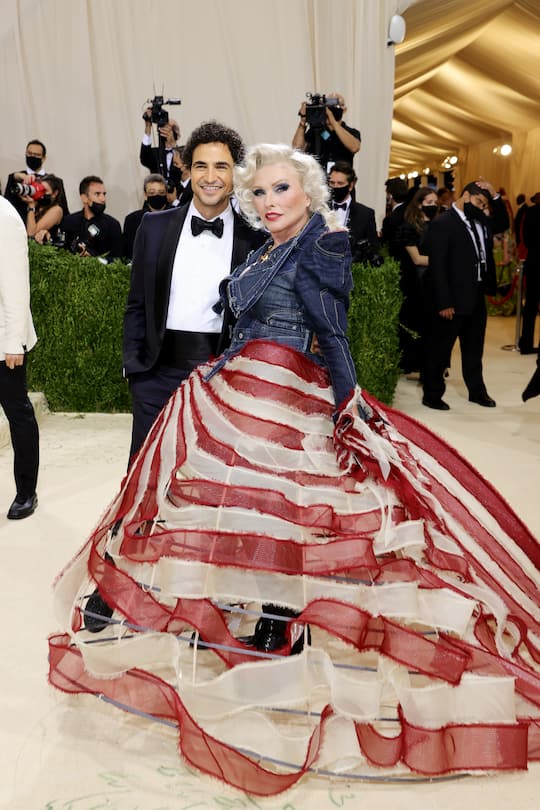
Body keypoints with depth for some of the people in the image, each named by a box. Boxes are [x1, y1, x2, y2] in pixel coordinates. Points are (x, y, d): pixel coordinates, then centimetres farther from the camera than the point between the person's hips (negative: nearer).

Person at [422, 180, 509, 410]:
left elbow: (502, 223, 23)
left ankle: (477, 391, 33)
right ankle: (432, 395, 16)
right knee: (439, 349, 4)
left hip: (477, 297, 8)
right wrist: (444, 303, -20)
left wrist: (494, 196, 7)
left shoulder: (479, 222, 11)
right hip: (452, 300, -8)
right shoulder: (442, 223, -12)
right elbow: (437, 266, -17)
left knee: (473, 350, 19)